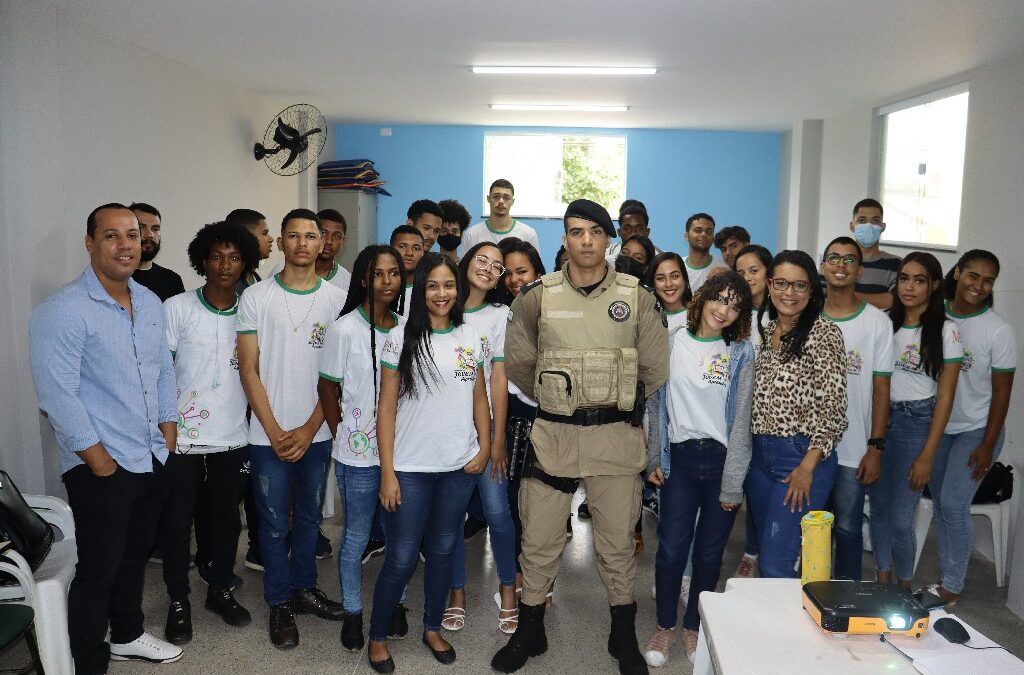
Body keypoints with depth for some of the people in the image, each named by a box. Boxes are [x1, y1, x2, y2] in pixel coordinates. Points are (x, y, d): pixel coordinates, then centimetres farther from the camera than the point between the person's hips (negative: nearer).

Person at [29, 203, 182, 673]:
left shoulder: (150, 302, 7)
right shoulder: (63, 311, -16)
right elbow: (58, 396, -19)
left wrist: (168, 431, 7)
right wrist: (98, 459, -17)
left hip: (151, 459, 7)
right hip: (100, 468, -7)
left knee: (134, 556, 22)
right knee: (99, 568, 5)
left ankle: (127, 635, 42)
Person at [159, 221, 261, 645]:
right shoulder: (176, 308, -5)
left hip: (232, 439, 3)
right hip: (181, 439, -2)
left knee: (227, 519, 15)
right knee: (177, 522, 8)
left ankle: (220, 590, 34)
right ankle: (179, 602, 26)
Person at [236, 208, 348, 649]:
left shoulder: (337, 299, -1)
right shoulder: (256, 297, -4)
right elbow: (249, 369, -4)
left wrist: (309, 428, -7)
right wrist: (275, 431, -9)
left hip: (317, 432, 2)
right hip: (269, 435, -1)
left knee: (310, 517, 16)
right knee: (274, 523, 9)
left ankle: (304, 588, 35)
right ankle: (280, 602, 26)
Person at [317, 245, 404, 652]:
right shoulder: (344, 329, -9)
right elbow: (328, 391, -3)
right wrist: (342, 438, 0)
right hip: (359, 454, -4)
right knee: (357, 537, 9)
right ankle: (352, 613, 27)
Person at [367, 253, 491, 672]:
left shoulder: (471, 338, 5)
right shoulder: (401, 339, -5)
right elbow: (386, 409, -6)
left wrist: (485, 446, 0)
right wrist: (387, 473, -9)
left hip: (459, 467, 3)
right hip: (411, 468, -3)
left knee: (442, 550, 15)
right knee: (401, 557, 2)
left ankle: (432, 628, 34)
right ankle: (377, 637, 24)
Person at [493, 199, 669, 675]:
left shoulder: (637, 298, -1)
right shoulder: (537, 298, -1)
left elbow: (656, 370, 5)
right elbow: (518, 364, 10)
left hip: (616, 436, 0)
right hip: (552, 435, 1)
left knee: (618, 543, 11)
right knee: (538, 542, 10)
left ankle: (624, 636, 33)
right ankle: (529, 632, 31)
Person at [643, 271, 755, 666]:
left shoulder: (741, 353, 1)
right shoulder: (672, 343, 4)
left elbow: (742, 419, -2)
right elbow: (655, 404, 7)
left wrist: (733, 483, -6)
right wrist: (653, 459, 3)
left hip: (722, 460, 0)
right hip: (680, 459, 0)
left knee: (709, 553, 9)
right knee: (671, 549, 1)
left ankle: (694, 627, 29)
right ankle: (665, 626, 23)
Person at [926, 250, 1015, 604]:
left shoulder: (999, 331, -12)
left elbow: (1001, 392, -8)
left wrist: (988, 445, -10)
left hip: (976, 430, -3)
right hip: (937, 426, 4)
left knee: (953, 504, -9)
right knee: (940, 504, 9)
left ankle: (952, 586, 8)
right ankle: (947, 580, 24)